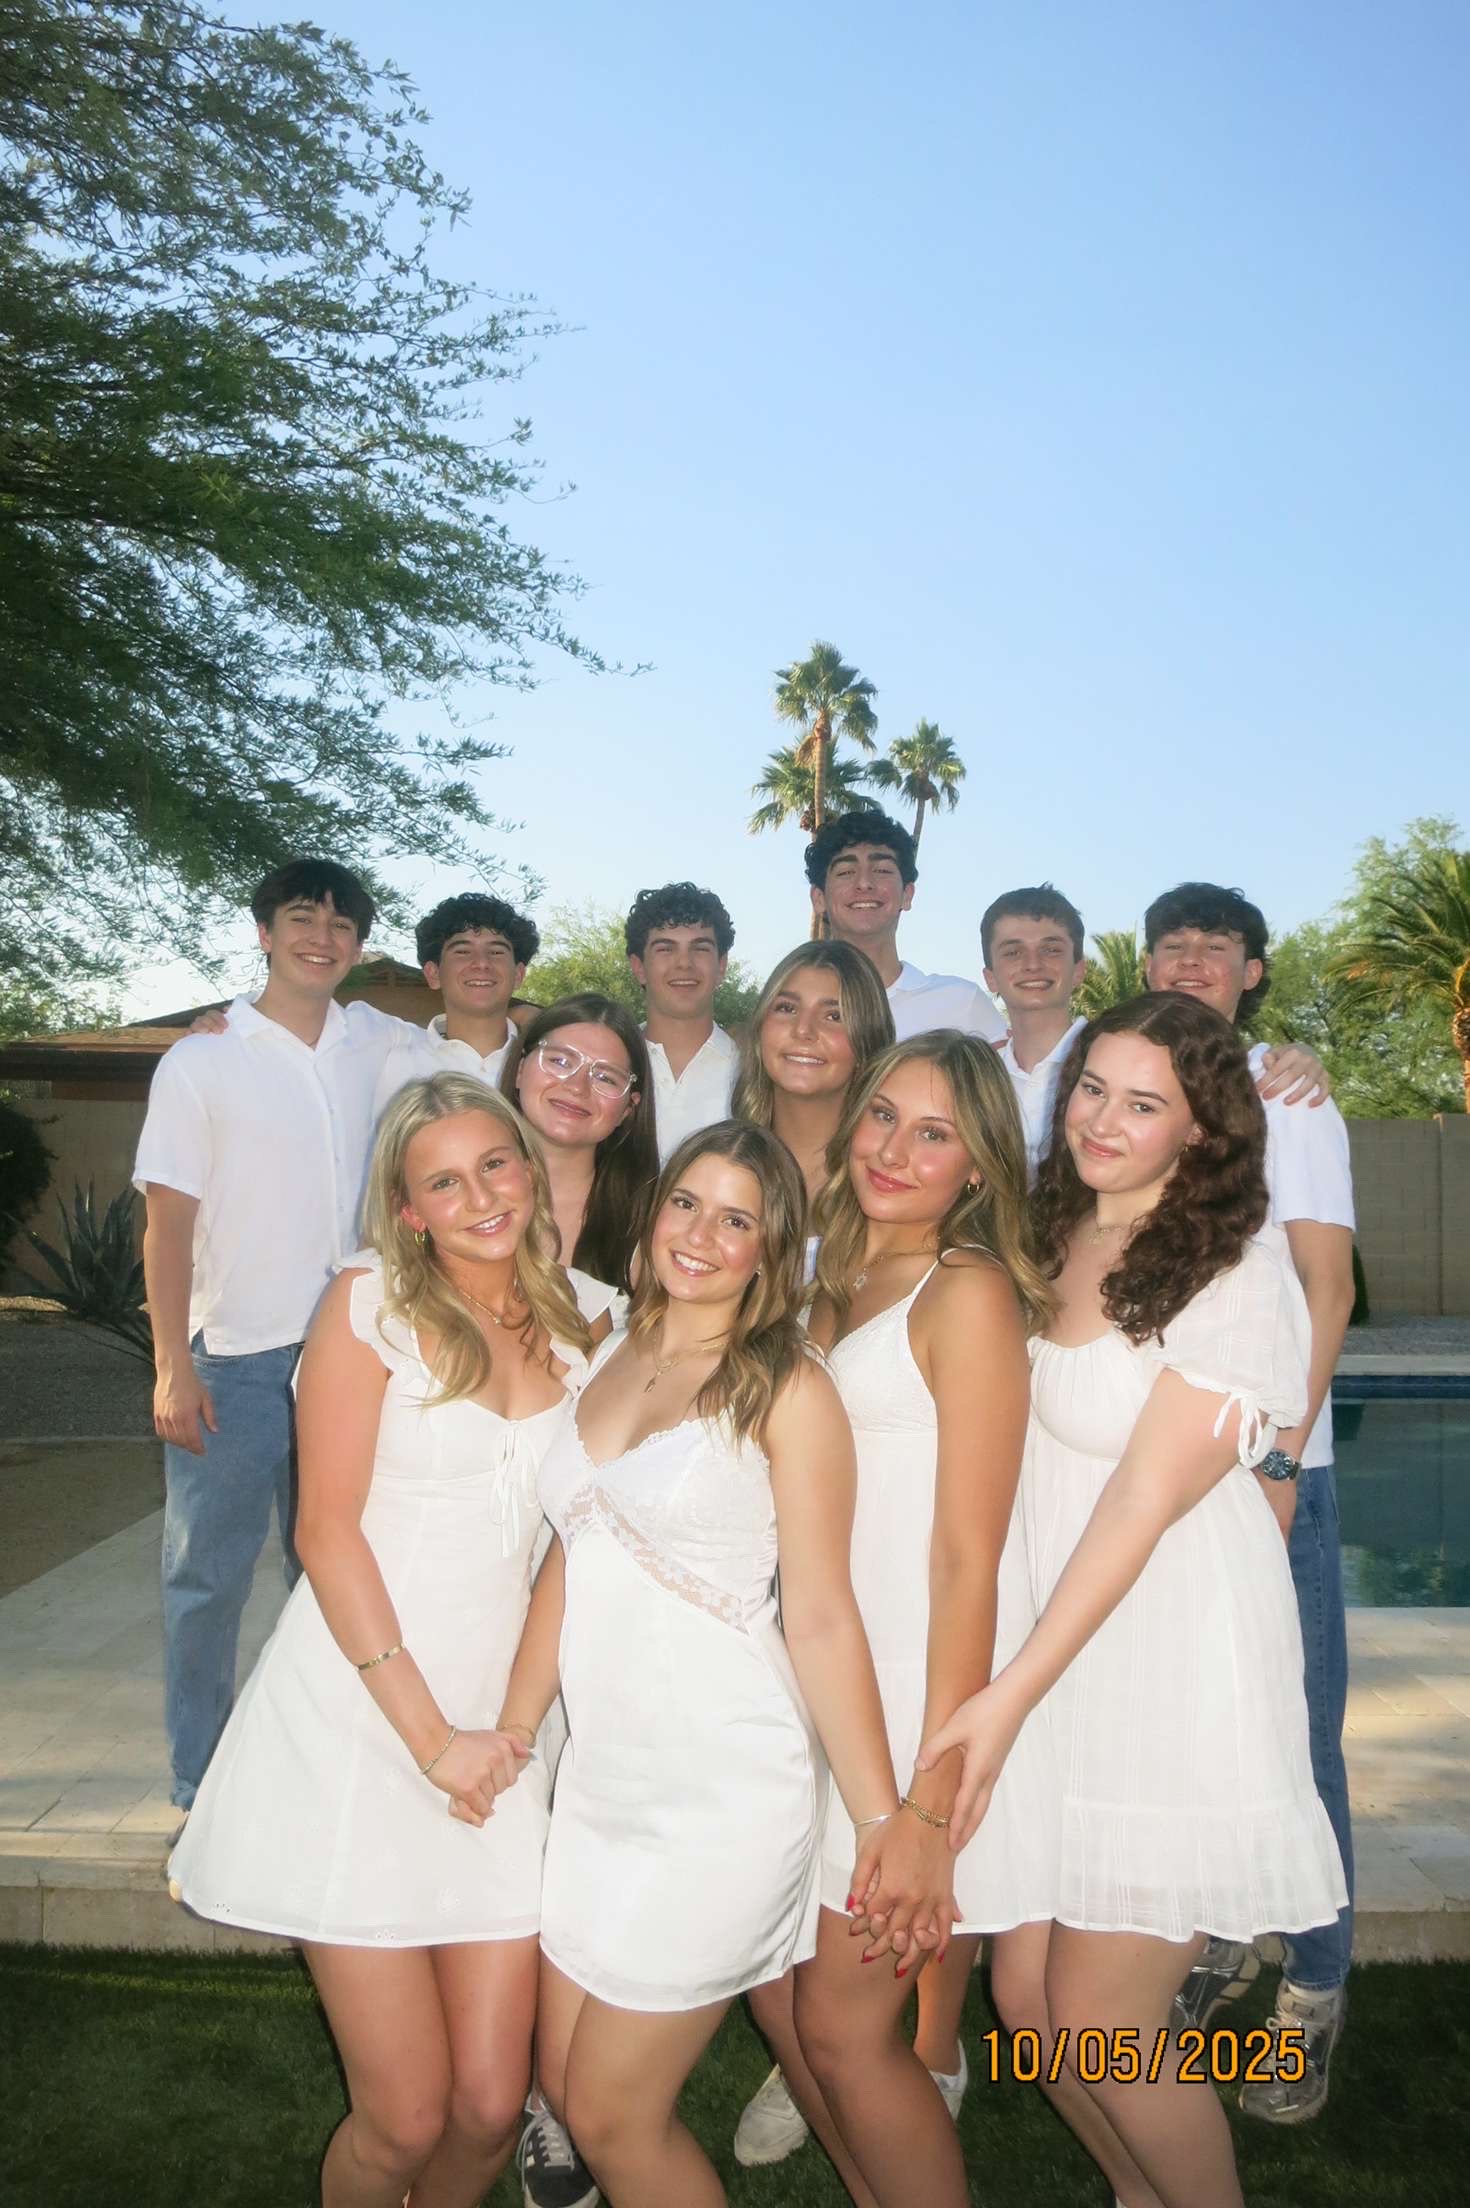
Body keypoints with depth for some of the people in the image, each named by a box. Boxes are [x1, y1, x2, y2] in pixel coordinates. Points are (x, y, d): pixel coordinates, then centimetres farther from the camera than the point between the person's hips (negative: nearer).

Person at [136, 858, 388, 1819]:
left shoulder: (378, 1047, 5)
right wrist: (173, 1367, -12)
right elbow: (168, 1221, -6)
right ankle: (201, 1792, 18)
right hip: (232, 1359, -3)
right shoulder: (202, 1062, -3)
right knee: (210, 1576, 4)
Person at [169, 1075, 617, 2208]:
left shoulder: (585, 1311, 6)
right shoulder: (370, 1301, -6)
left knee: (490, 2104, 4)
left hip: (504, 1725, 4)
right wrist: (430, 1736, -12)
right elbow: (328, 1529, -9)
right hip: (359, 1719, -3)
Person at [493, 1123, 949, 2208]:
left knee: (613, 2116, 4)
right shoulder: (607, 1356, 7)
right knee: (564, 2083, 16)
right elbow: (568, 1560, 10)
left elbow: (821, 1617, -12)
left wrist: (889, 1820, -14)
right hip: (601, 1776, 6)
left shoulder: (786, 1387, -11)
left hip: (724, 1790, -6)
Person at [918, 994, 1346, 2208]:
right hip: (1048, 1654, 6)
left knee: (1100, 2015, 1)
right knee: (1027, 1991, 12)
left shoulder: (1235, 1268, -13)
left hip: (1173, 1669, -6)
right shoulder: (1051, 1242, 7)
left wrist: (1013, 1691, -17)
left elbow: (1146, 1499, -16)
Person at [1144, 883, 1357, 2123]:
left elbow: (1329, 1287, -5)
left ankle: (1314, 1995, 19)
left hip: (1267, 1462, -3)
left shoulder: (1286, 1092, -1)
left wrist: (1279, 1460, -13)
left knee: (1293, 1732, 3)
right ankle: (1213, 1941, 30)